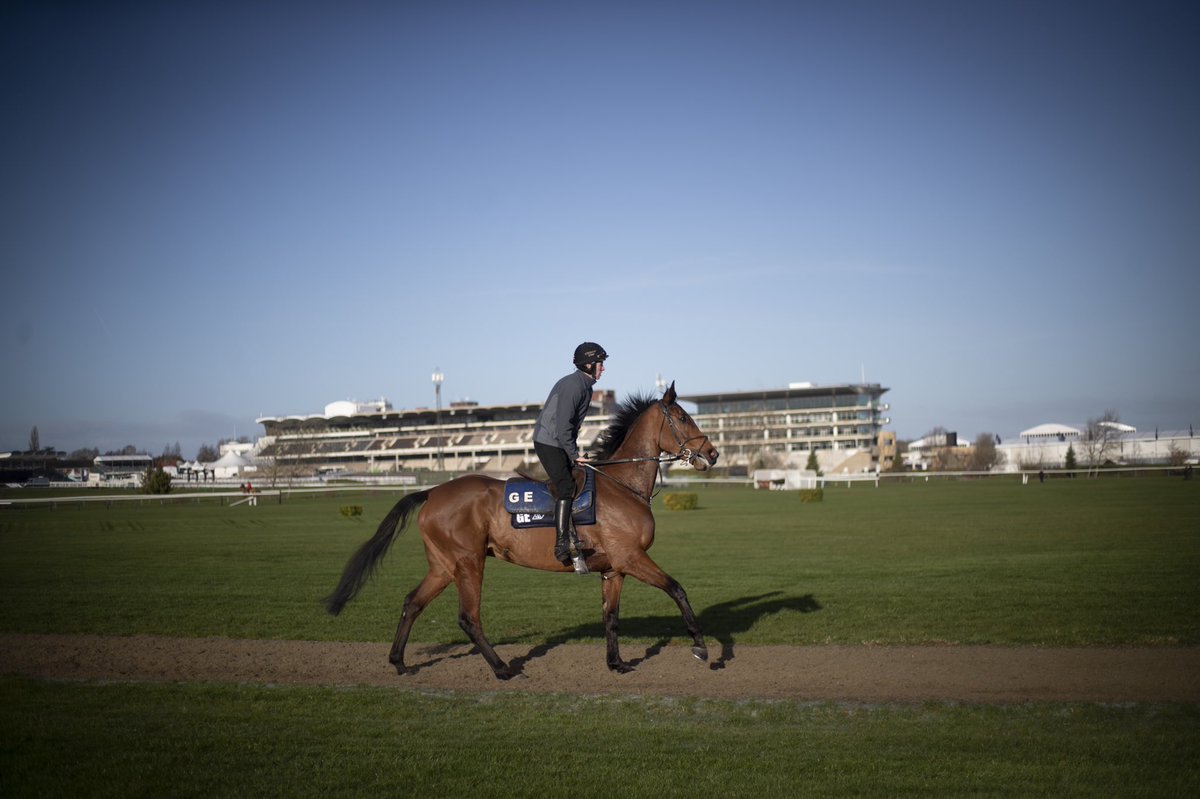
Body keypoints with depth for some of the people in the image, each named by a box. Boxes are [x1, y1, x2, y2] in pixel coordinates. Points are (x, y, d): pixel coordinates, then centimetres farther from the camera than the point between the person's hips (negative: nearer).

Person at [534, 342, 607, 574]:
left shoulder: (586, 387, 13)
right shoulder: (572, 386, -18)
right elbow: (562, 426, -22)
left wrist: (574, 453, 14)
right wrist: (574, 455, -18)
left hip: (562, 444, 10)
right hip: (549, 442, -10)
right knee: (566, 487, -19)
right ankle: (562, 544, -20)